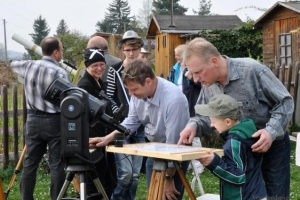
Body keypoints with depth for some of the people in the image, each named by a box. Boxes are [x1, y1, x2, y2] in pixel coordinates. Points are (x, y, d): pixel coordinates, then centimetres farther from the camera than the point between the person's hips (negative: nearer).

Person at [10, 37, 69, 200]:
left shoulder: (28, 66, 4)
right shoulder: (60, 73, -13)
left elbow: (13, 64, 27)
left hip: (33, 120, 5)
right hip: (54, 121, -5)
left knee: (30, 163, 11)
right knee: (56, 165, 1)